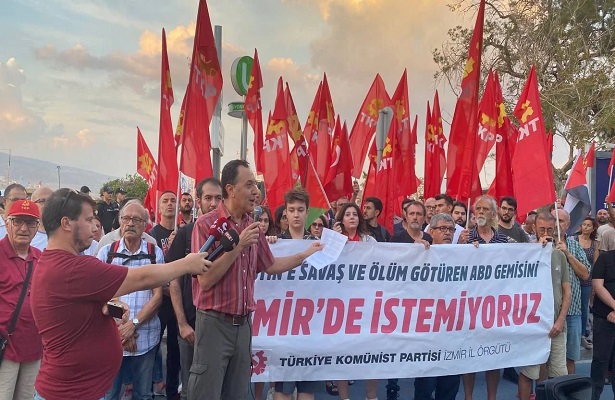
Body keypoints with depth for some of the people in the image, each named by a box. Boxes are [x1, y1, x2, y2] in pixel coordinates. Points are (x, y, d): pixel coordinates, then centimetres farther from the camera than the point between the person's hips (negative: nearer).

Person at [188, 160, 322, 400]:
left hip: (244, 324, 6)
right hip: (215, 323, -6)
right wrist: (238, 246, -20)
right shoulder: (206, 224, -12)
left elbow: (270, 266, 18)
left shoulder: (252, 226, 8)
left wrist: (307, 254, 17)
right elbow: (205, 279, -17)